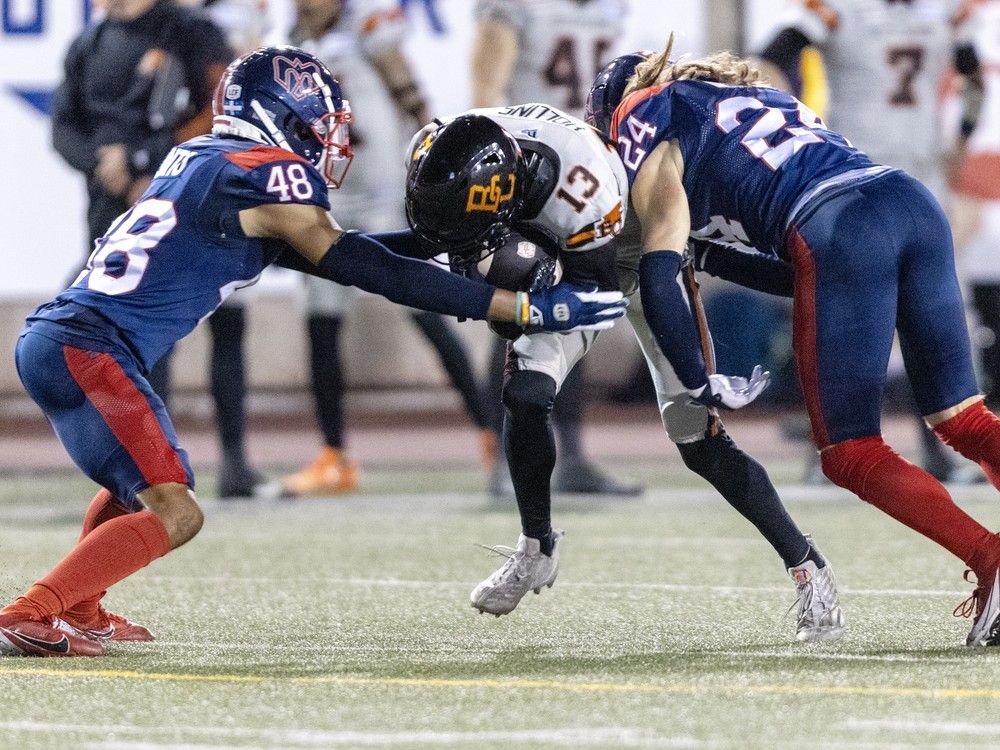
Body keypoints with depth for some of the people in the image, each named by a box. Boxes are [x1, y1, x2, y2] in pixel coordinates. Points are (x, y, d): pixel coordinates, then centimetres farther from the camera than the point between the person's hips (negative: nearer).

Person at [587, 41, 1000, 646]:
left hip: (837, 228, -7)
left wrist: (702, 389, 13)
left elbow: (659, 284, 5)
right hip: (915, 203, 7)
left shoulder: (645, 120, 17)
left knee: (853, 455, 2)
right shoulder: (760, 95, 38)